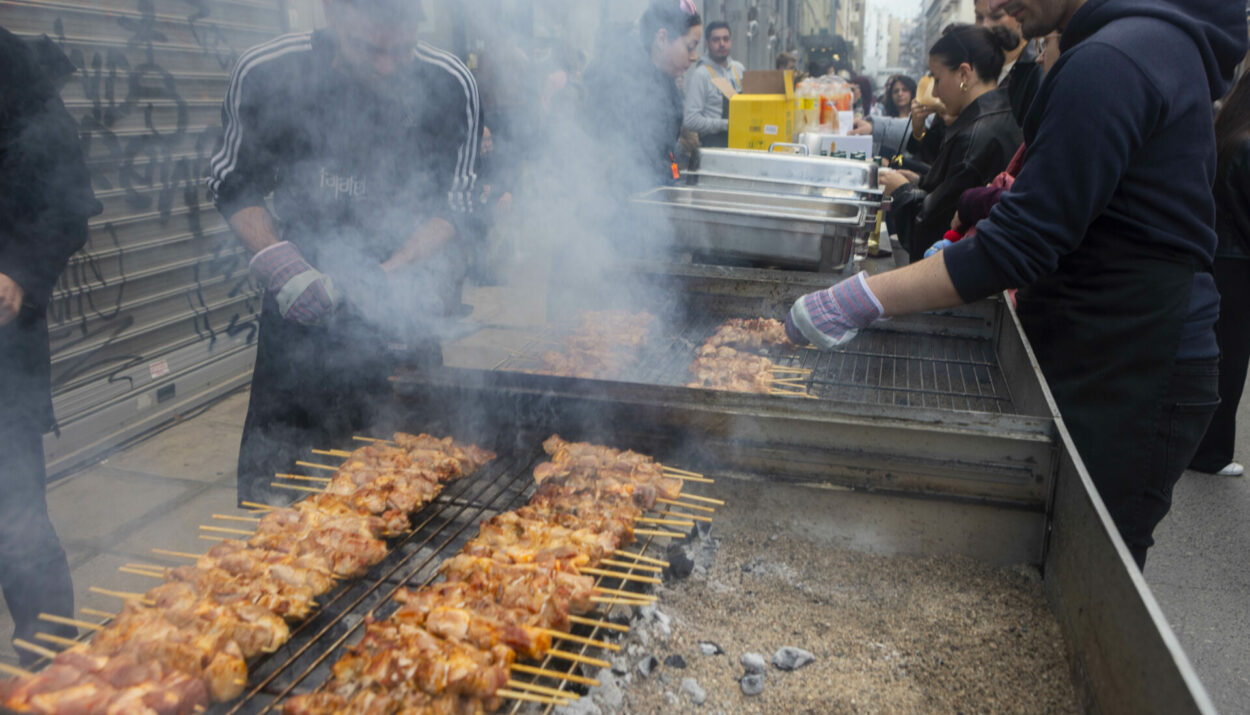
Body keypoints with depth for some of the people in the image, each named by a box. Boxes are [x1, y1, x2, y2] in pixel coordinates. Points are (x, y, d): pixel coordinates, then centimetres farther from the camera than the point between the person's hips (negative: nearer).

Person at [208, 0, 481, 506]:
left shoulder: (451, 87, -17)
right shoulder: (263, 75, -16)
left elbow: (453, 205, -8)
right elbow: (233, 185, -3)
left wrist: (393, 274, -22)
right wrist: (279, 263, -19)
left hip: (407, 275, 0)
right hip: (304, 275, 1)